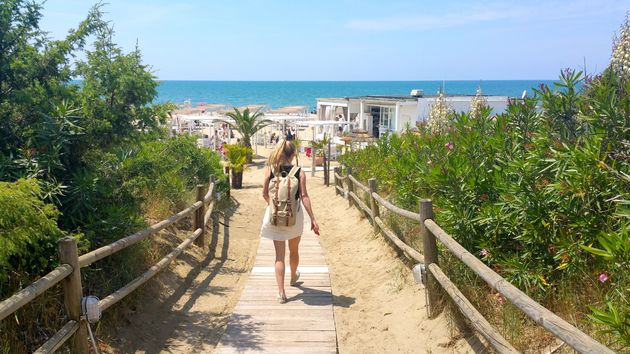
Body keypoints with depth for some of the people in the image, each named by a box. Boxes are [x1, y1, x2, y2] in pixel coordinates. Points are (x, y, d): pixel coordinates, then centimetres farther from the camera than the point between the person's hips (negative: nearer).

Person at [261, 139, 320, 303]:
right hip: (294, 216, 0)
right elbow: (304, 196, -12)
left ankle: (281, 292, -1)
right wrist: (313, 219, -10)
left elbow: (265, 194, 0)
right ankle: (293, 277, 48)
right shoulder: (299, 172, -8)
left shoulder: (270, 170, -5)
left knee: (279, 254, 5)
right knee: (294, 250, 23)